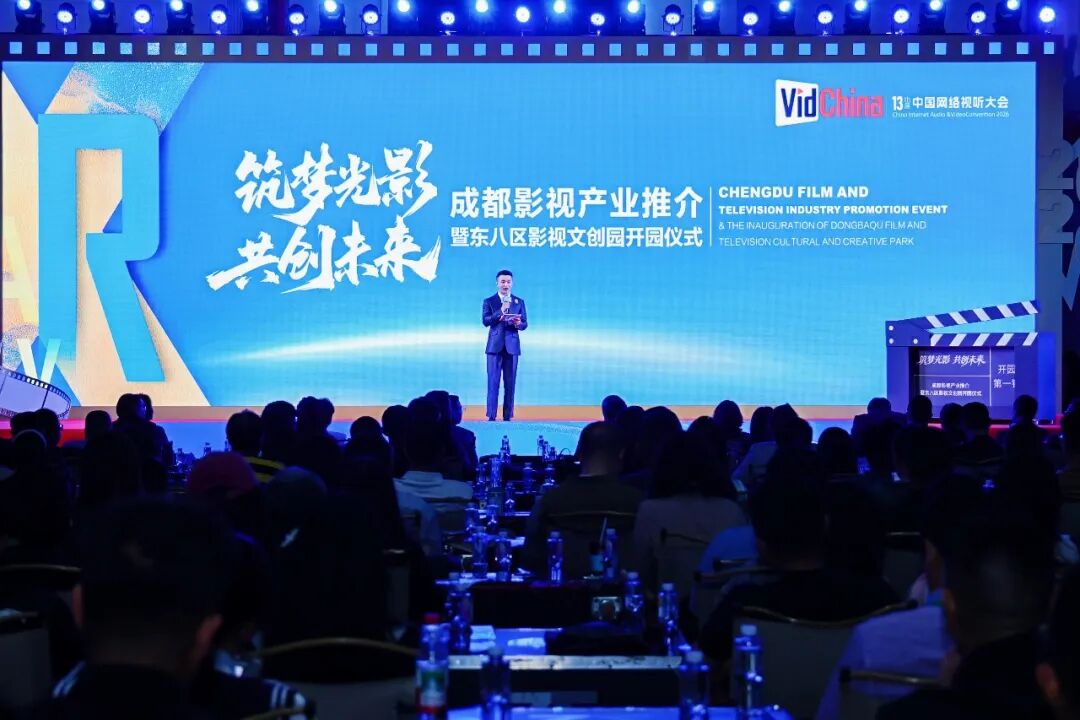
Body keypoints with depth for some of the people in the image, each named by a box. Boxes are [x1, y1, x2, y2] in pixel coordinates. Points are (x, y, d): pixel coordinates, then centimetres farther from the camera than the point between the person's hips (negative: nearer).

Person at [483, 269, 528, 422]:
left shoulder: (519, 302, 12)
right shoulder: (489, 301, 6)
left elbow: (525, 323, 7)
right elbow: (485, 321, -7)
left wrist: (518, 323, -16)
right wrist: (501, 311, -19)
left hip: (512, 346, 2)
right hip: (495, 346, -2)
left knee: (510, 383, 2)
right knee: (493, 382, -5)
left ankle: (508, 416, 6)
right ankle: (491, 416, -3)